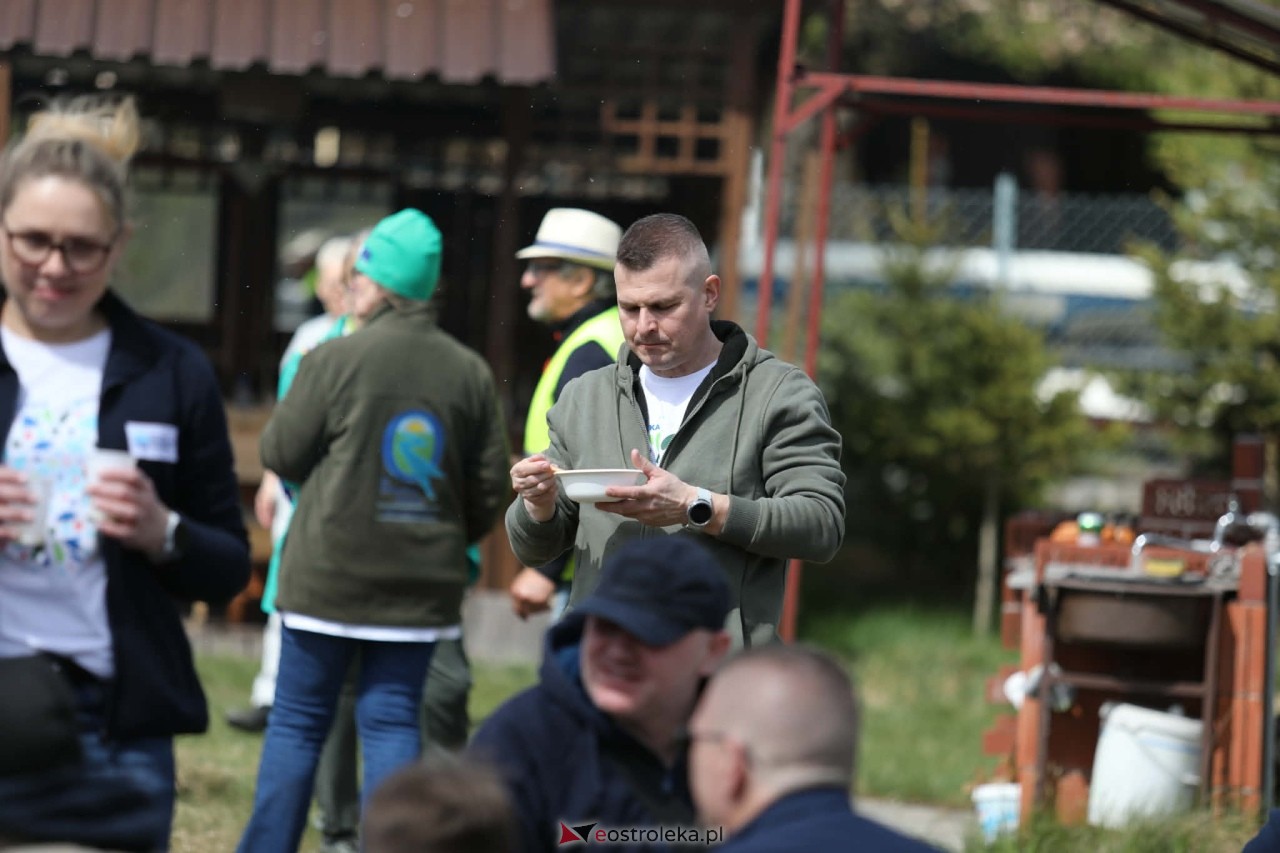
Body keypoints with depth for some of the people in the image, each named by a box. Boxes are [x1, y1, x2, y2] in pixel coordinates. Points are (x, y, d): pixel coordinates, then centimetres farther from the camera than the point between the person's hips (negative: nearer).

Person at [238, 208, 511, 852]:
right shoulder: (470, 373, 2)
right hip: (422, 584, 3)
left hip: (329, 578, -3)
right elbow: (489, 487, 6)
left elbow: (280, 453, -2)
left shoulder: (336, 360, -11)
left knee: (298, 722, 7)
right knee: (392, 722, 7)